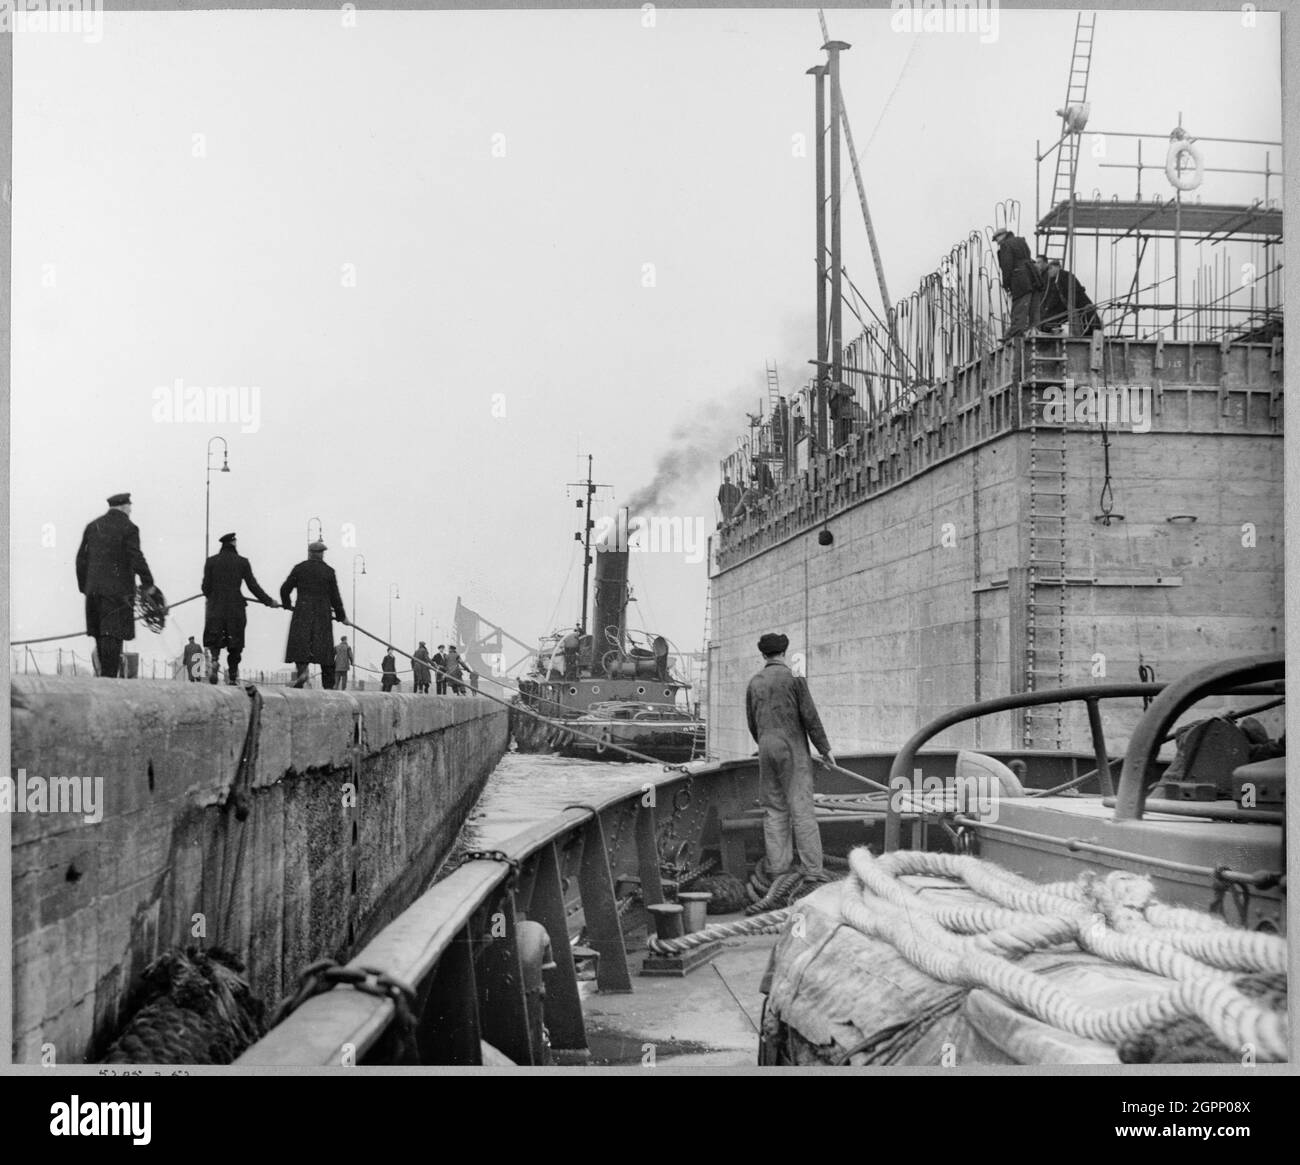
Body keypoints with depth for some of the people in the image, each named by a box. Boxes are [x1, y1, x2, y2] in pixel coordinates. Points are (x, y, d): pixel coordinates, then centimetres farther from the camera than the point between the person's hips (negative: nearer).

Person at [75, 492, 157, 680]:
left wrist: (84, 586, 19)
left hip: (93, 589, 6)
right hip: (118, 589, -6)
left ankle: (106, 673, 18)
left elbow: (81, 558, 14)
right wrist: (148, 584, -4)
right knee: (113, 635, -7)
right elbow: (136, 559, -12)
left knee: (101, 636, 12)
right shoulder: (128, 528, -6)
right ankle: (109, 674, -12)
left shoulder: (93, 526, 12)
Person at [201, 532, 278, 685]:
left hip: (216, 607, 0)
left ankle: (214, 659, -24)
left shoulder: (211, 561, 2)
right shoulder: (243, 562, 0)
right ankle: (232, 675, 7)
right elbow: (253, 586, 0)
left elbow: (206, 587, 1)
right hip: (236, 608, 0)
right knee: (235, 643, 8)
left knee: (214, 638, 7)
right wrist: (269, 601, 10)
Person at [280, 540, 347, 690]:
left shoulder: (299, 568, 4)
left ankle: (302, 669, -30)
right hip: (322, 613, 1)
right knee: (325, 647, 4)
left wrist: (287, 604, 25)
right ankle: (328, 685, 5)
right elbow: (335, 597, 4)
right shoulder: (329, 571, 4)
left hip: (302, 612, -1)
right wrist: (341, 616, 15)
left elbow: (285, 589, 6)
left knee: (300, 643, -3)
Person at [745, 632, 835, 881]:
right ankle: (812, 869, -10)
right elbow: (809, 715, -9)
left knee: (774, 810, 8)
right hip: (793, 749, -4)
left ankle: (778, 868, 5)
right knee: (801, 808, -7)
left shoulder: (754, 683, 9)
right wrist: (825, 748, 0)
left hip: (767, 749, 5)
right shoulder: (794, 677, -6)